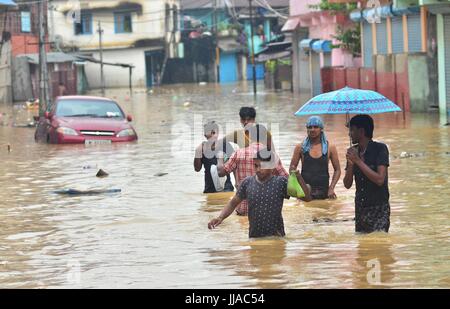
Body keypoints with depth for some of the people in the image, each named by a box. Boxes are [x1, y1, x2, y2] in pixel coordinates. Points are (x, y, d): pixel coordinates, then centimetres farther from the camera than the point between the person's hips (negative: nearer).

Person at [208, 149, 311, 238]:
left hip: (276, 237, -3)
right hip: (254, 236, 3)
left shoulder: (281, 182, -6)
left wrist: (298, 177, -24)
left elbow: (306, 196, -9)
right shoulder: (248, 183, 2)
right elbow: (233, 203, 9)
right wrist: (220, 218, -7)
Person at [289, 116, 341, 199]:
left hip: (323, 192, 0)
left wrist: (331, 188, -2)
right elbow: (292, 168, 7)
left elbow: (337, 170, 8)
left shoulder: (330, 148, 5)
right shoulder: (301, 148, 5)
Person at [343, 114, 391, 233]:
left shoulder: (380, 149, -10)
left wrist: (358, 161, -19)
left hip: (379, 209, -6)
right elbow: (347, 184, 5)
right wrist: (350, 164, -13)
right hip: (360, 208, 6)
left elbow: (380, 180, -21)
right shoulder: (353, 151, 7)